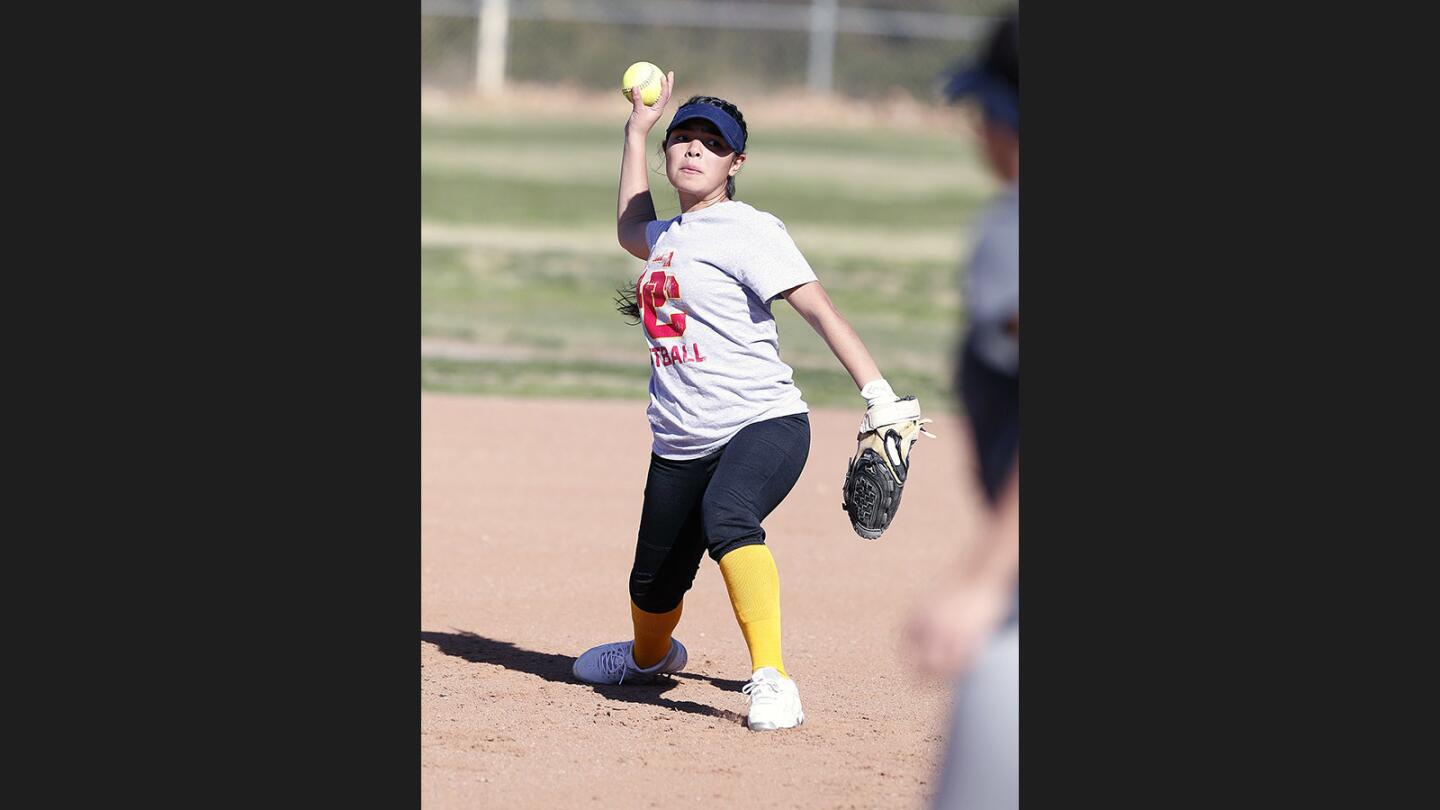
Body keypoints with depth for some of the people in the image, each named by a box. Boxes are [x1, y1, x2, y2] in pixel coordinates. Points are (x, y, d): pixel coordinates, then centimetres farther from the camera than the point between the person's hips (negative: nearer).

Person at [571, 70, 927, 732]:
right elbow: (630, 230, 42)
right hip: (680, 445, 7)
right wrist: (638, 129, 36)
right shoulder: (669, 235, 16)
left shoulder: (747, 231, -7)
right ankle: (650, 658, 49)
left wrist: (879, 397, -25)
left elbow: (819, 310, -14)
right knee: (653, 585, 14)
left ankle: (772, 679, -42)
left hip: (764, 423, -7)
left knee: (727, 518, -37)